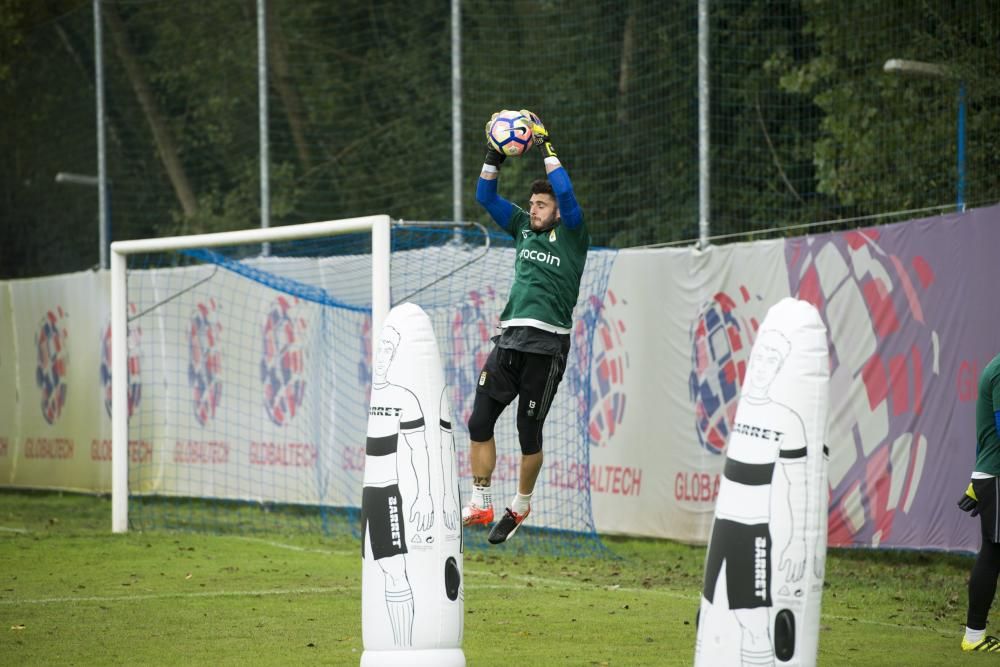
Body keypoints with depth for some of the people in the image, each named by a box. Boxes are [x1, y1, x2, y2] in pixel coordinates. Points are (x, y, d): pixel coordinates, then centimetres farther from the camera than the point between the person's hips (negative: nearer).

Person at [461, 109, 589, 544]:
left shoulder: (571, 236, 2)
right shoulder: (523, 229, 18)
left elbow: (566, 194, -14)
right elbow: (486, 198, 19)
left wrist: (546, 149, -10)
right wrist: (495, 155, 7)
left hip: (546, 345, -5)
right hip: (509, 339, 6)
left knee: (529, 433, 0)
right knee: (480, 422, -3)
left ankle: (520, 507, 17)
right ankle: (480, 504, 4)